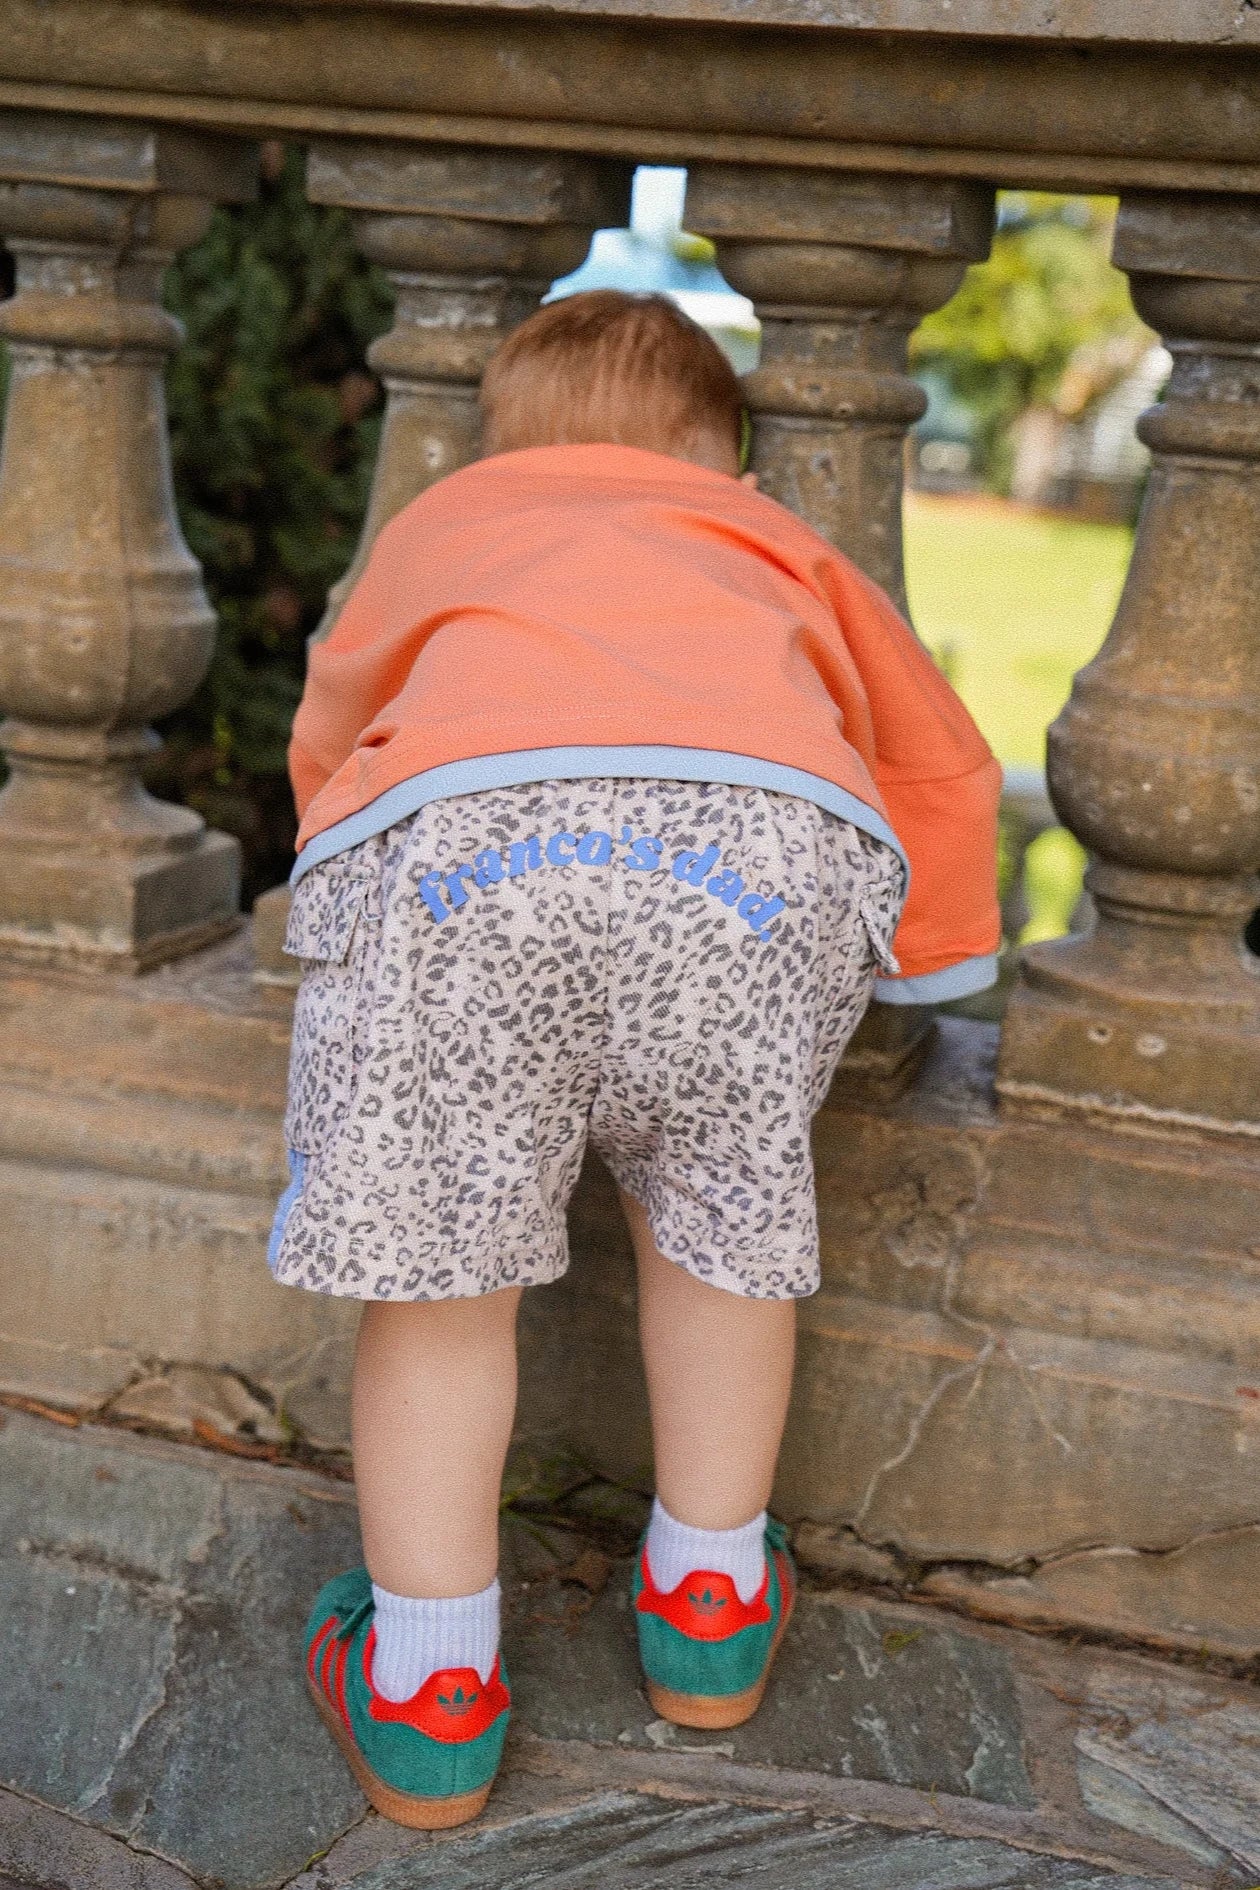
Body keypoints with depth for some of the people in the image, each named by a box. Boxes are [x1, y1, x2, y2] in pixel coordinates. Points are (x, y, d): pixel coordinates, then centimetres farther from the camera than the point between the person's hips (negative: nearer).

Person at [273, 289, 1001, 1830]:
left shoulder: (439, 521, 42)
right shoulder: (772, 542, 41)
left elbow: (326, 736, 56)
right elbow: (943, 761, 46)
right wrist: (928, 949, 63)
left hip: (458, 821, -1)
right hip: (778, 826, 1)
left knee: (436, 1257, 14)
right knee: (716, 1218, 23)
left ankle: (428, 1699, 27)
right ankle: (709, 1604, 39)